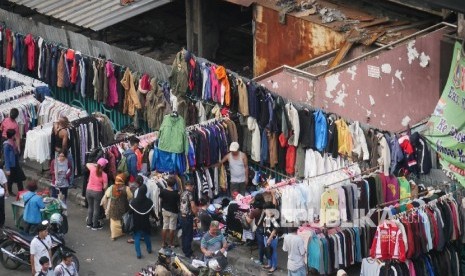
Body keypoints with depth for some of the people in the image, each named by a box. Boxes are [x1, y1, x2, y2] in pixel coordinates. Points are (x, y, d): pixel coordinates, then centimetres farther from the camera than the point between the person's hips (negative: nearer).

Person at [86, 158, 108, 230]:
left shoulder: (92, 169, -9)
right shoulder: (104, 175, -16)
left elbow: (87, 164, 15)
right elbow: (105, 187, -12)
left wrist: (95, 165, 10)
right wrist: (103, 187, 9)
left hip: (89, 191, 4)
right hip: (97, 192, -4)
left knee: (90, 207, 20)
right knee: (96, 209, 8)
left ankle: (89, 223, 29)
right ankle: (95, 225, 15)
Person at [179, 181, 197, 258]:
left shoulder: (182, 193, 9)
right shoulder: (189, 194, -15)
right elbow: (193, 206, -21)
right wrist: (196, 213, -6)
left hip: (182, 216, 8)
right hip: (188, 217, -8)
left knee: (184, 234, 18)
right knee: (189, 235, -3)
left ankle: (185, 250, 27)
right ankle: (188, 253, -2)